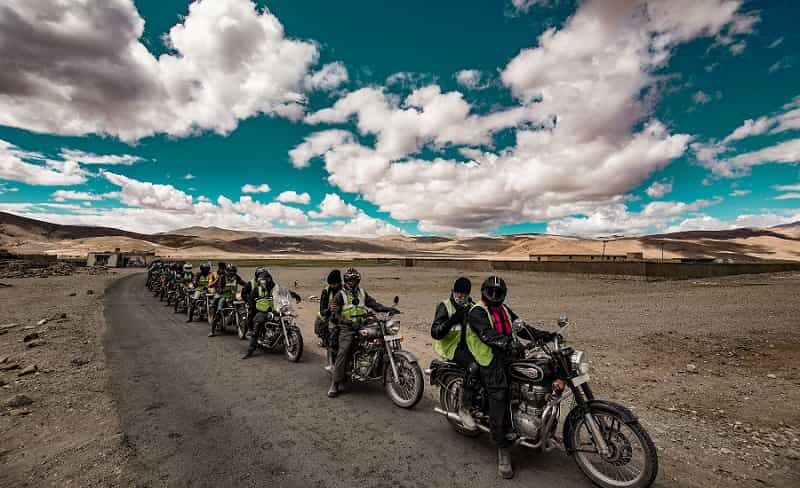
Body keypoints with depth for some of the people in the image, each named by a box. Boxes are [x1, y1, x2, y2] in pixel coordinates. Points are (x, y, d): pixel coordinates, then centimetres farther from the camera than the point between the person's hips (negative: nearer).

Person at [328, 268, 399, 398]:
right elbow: (335, 314, -5)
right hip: (347, 328, -4)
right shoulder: (340, 295, 4)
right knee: (343, 351, -22)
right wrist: (348, 322, -21)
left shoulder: (362, 292, 18)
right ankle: (334, 384, -15)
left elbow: (374, 304, 11)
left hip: (362, 325, 4)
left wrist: (388, 309, -6)